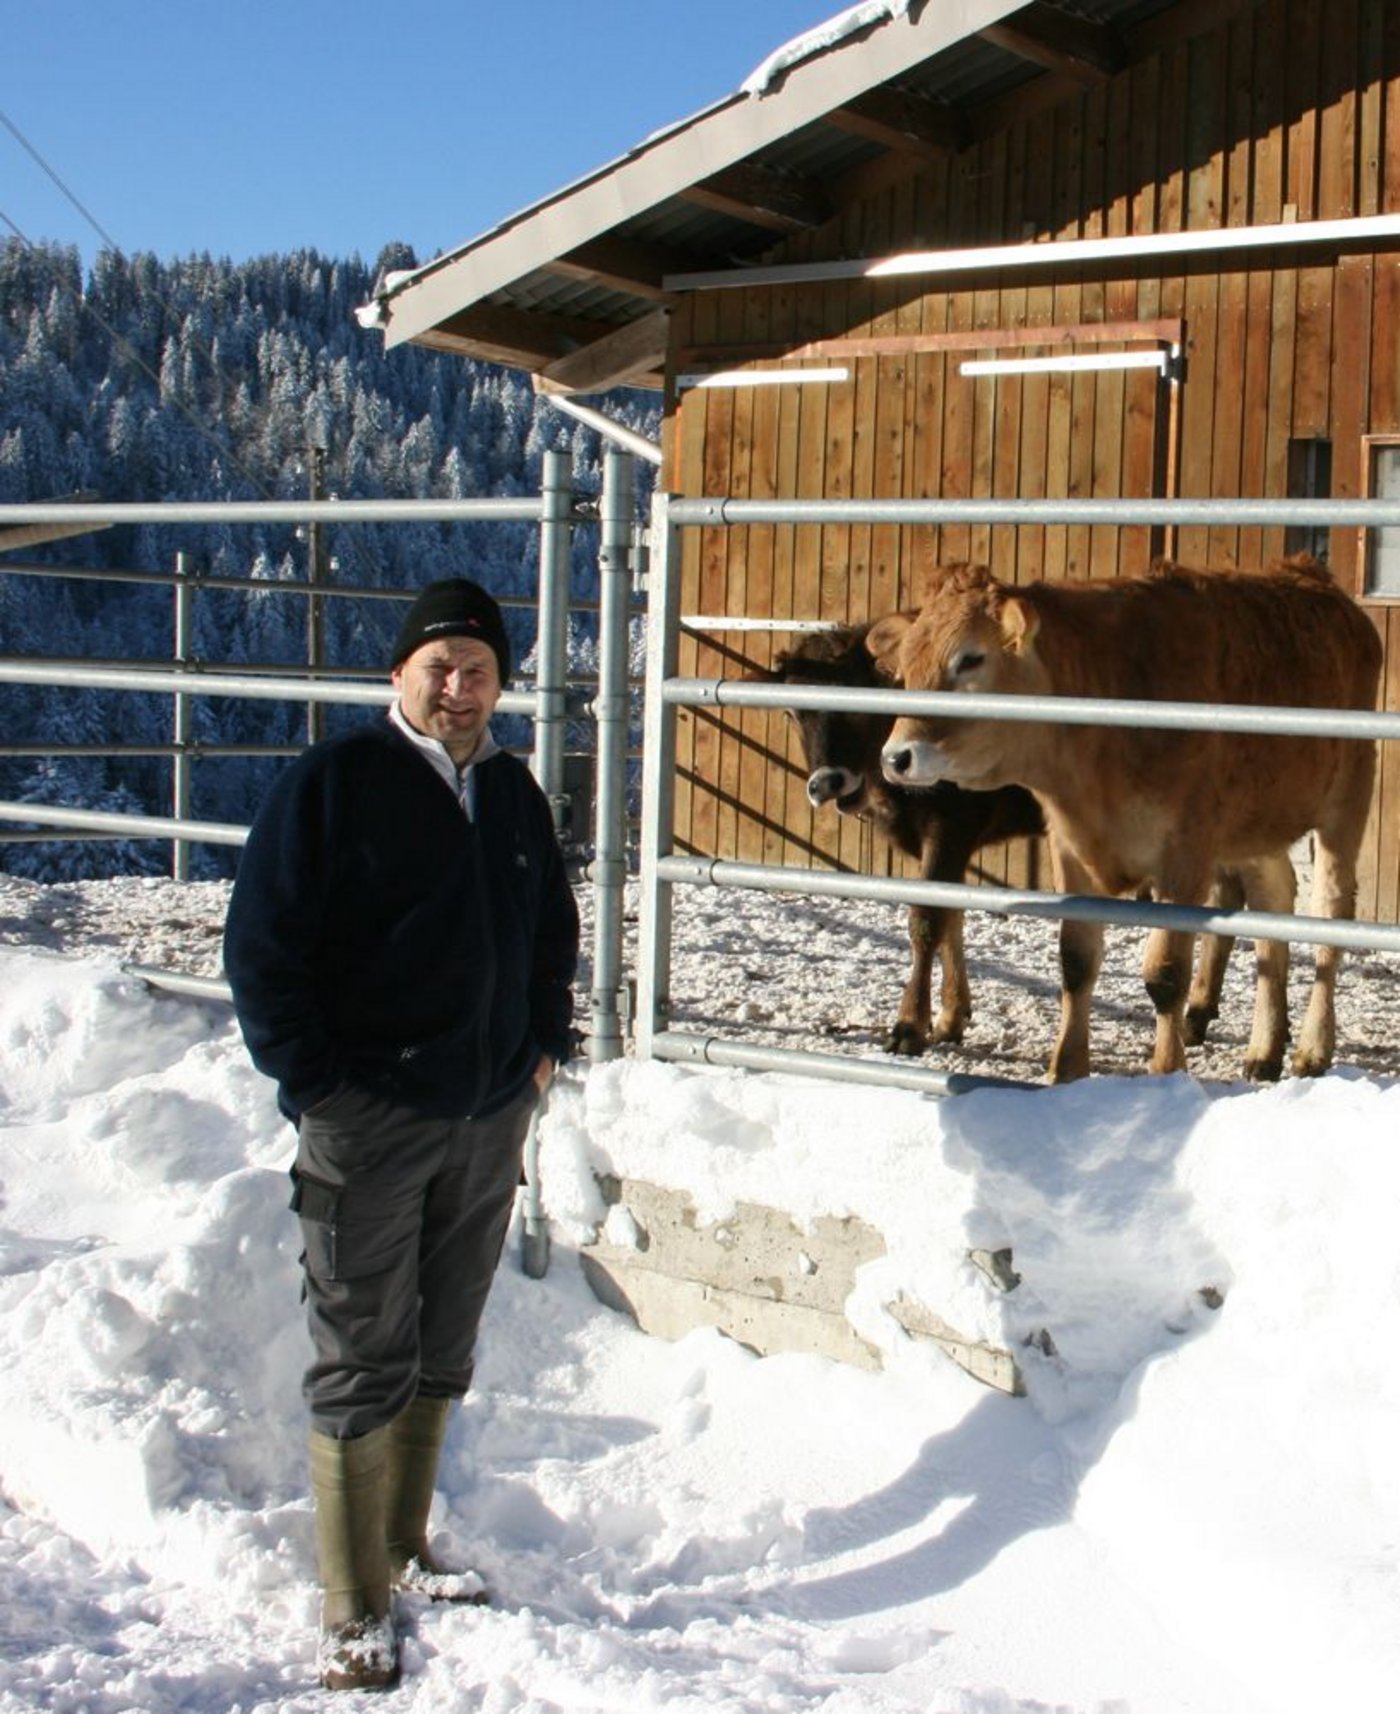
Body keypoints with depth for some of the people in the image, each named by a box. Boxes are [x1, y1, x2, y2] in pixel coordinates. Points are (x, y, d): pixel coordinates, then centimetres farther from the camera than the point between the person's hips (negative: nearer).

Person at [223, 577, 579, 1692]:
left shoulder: (513, 793, 11)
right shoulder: (332, 782, -9)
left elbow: (552, 927, 25)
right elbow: (261, 942, -11)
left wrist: (545, 1040, 13)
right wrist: (312, 1082, -13)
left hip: (490, 1119, 6)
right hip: (371, 1119, -6)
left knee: (443, 1354, 16)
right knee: (365, 1362, 0)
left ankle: (403, 1551, 32)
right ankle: (355, 1610, 10)